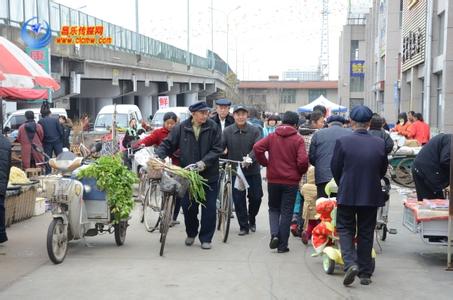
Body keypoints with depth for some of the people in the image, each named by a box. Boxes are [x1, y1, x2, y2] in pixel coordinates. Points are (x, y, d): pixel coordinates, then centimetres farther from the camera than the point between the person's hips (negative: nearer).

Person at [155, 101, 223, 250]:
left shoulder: (213, 127, -6)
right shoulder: (181, 128, -2)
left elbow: (217, 149, -9)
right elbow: (167, 144, 2)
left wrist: (204, 162, -21)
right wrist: (158, 156, -16)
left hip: (209, 175, -1)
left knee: (209, 208, 2)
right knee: (188, 206, 8)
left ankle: (206, 238, 15)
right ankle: (191, 233, 32)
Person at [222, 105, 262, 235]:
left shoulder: (254, 131, -5)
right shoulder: (227, 131, -3)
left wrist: (250, 157, -33)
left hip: (252, 170, 0)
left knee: (256, 197, 7)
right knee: (238, 199, 3)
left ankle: (252, 220, 34)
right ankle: (243, 226, 17)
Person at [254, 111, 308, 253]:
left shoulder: (272, 136, 2)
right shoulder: (298, 139, -6)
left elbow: (257, 148, -12)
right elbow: (303, 160, -16)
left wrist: (265, 163, 0)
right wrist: (300, 172, 4)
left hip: (273, 179, 2)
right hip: (291, 181, -2)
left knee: (274, 208, 18)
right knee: (286, 212, 6)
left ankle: (274, 234, -4)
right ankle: (282, 245, 8)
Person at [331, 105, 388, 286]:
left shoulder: (342, 141, -11)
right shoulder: (380, 144, -4)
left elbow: (335, 168, -2)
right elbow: (383, 170, 6)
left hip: (347, 194, -2)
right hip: (371, 195, 2)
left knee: (345, 229, 11)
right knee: (366, 232, 12)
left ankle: (350, 263, -10)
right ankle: (365, 273, 16)